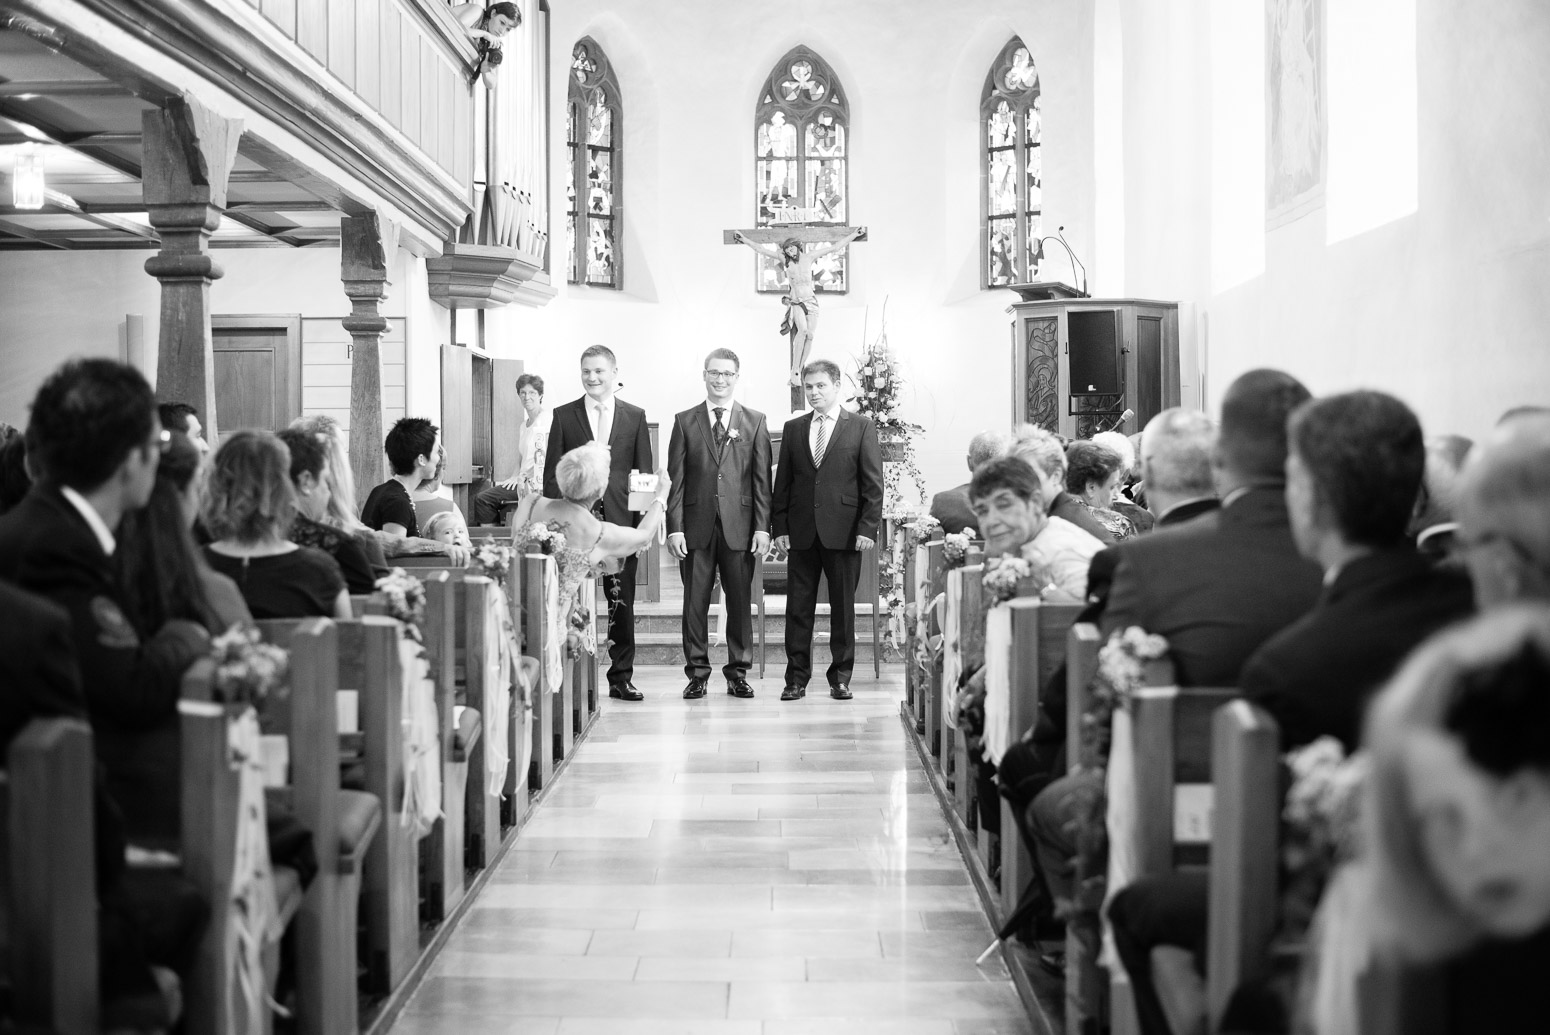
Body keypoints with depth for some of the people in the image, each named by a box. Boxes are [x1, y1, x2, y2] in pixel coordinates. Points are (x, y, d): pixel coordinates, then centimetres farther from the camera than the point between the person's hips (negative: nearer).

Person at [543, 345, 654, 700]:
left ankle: (621, 677, 12)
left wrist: (644, 520, -1)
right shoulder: (564, 416, 7)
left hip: (621, 521, 1)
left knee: (622, 602, 4)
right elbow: (551, 472, 5)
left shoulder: (635, 416, 9)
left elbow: (645, 472, 8)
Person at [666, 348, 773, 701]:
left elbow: (762, 479, 4)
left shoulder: (755, 421, 8)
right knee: (695, 602, 3)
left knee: (740, 602, 4)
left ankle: (738, 673, 13)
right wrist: (674, 527, -4)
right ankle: (697, 673, 11)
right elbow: (676, 479, 4)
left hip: (740, 526, 0)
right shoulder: (685, 421, 8)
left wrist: (763, 526, -3)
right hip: (696, 526, 0)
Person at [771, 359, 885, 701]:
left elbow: (873, 484, 0)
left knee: (843, 608, 4)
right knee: (798, 608, 2)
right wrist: (779, 526, 2)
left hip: (844, 532, -2)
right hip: (801, 532, 2)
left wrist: (868, 528, -9)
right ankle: (796, 679, 8)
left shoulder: (861, 428, 3)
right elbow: (782, 482, 11)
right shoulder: (793, 429, 12)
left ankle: (840, 677, 13)